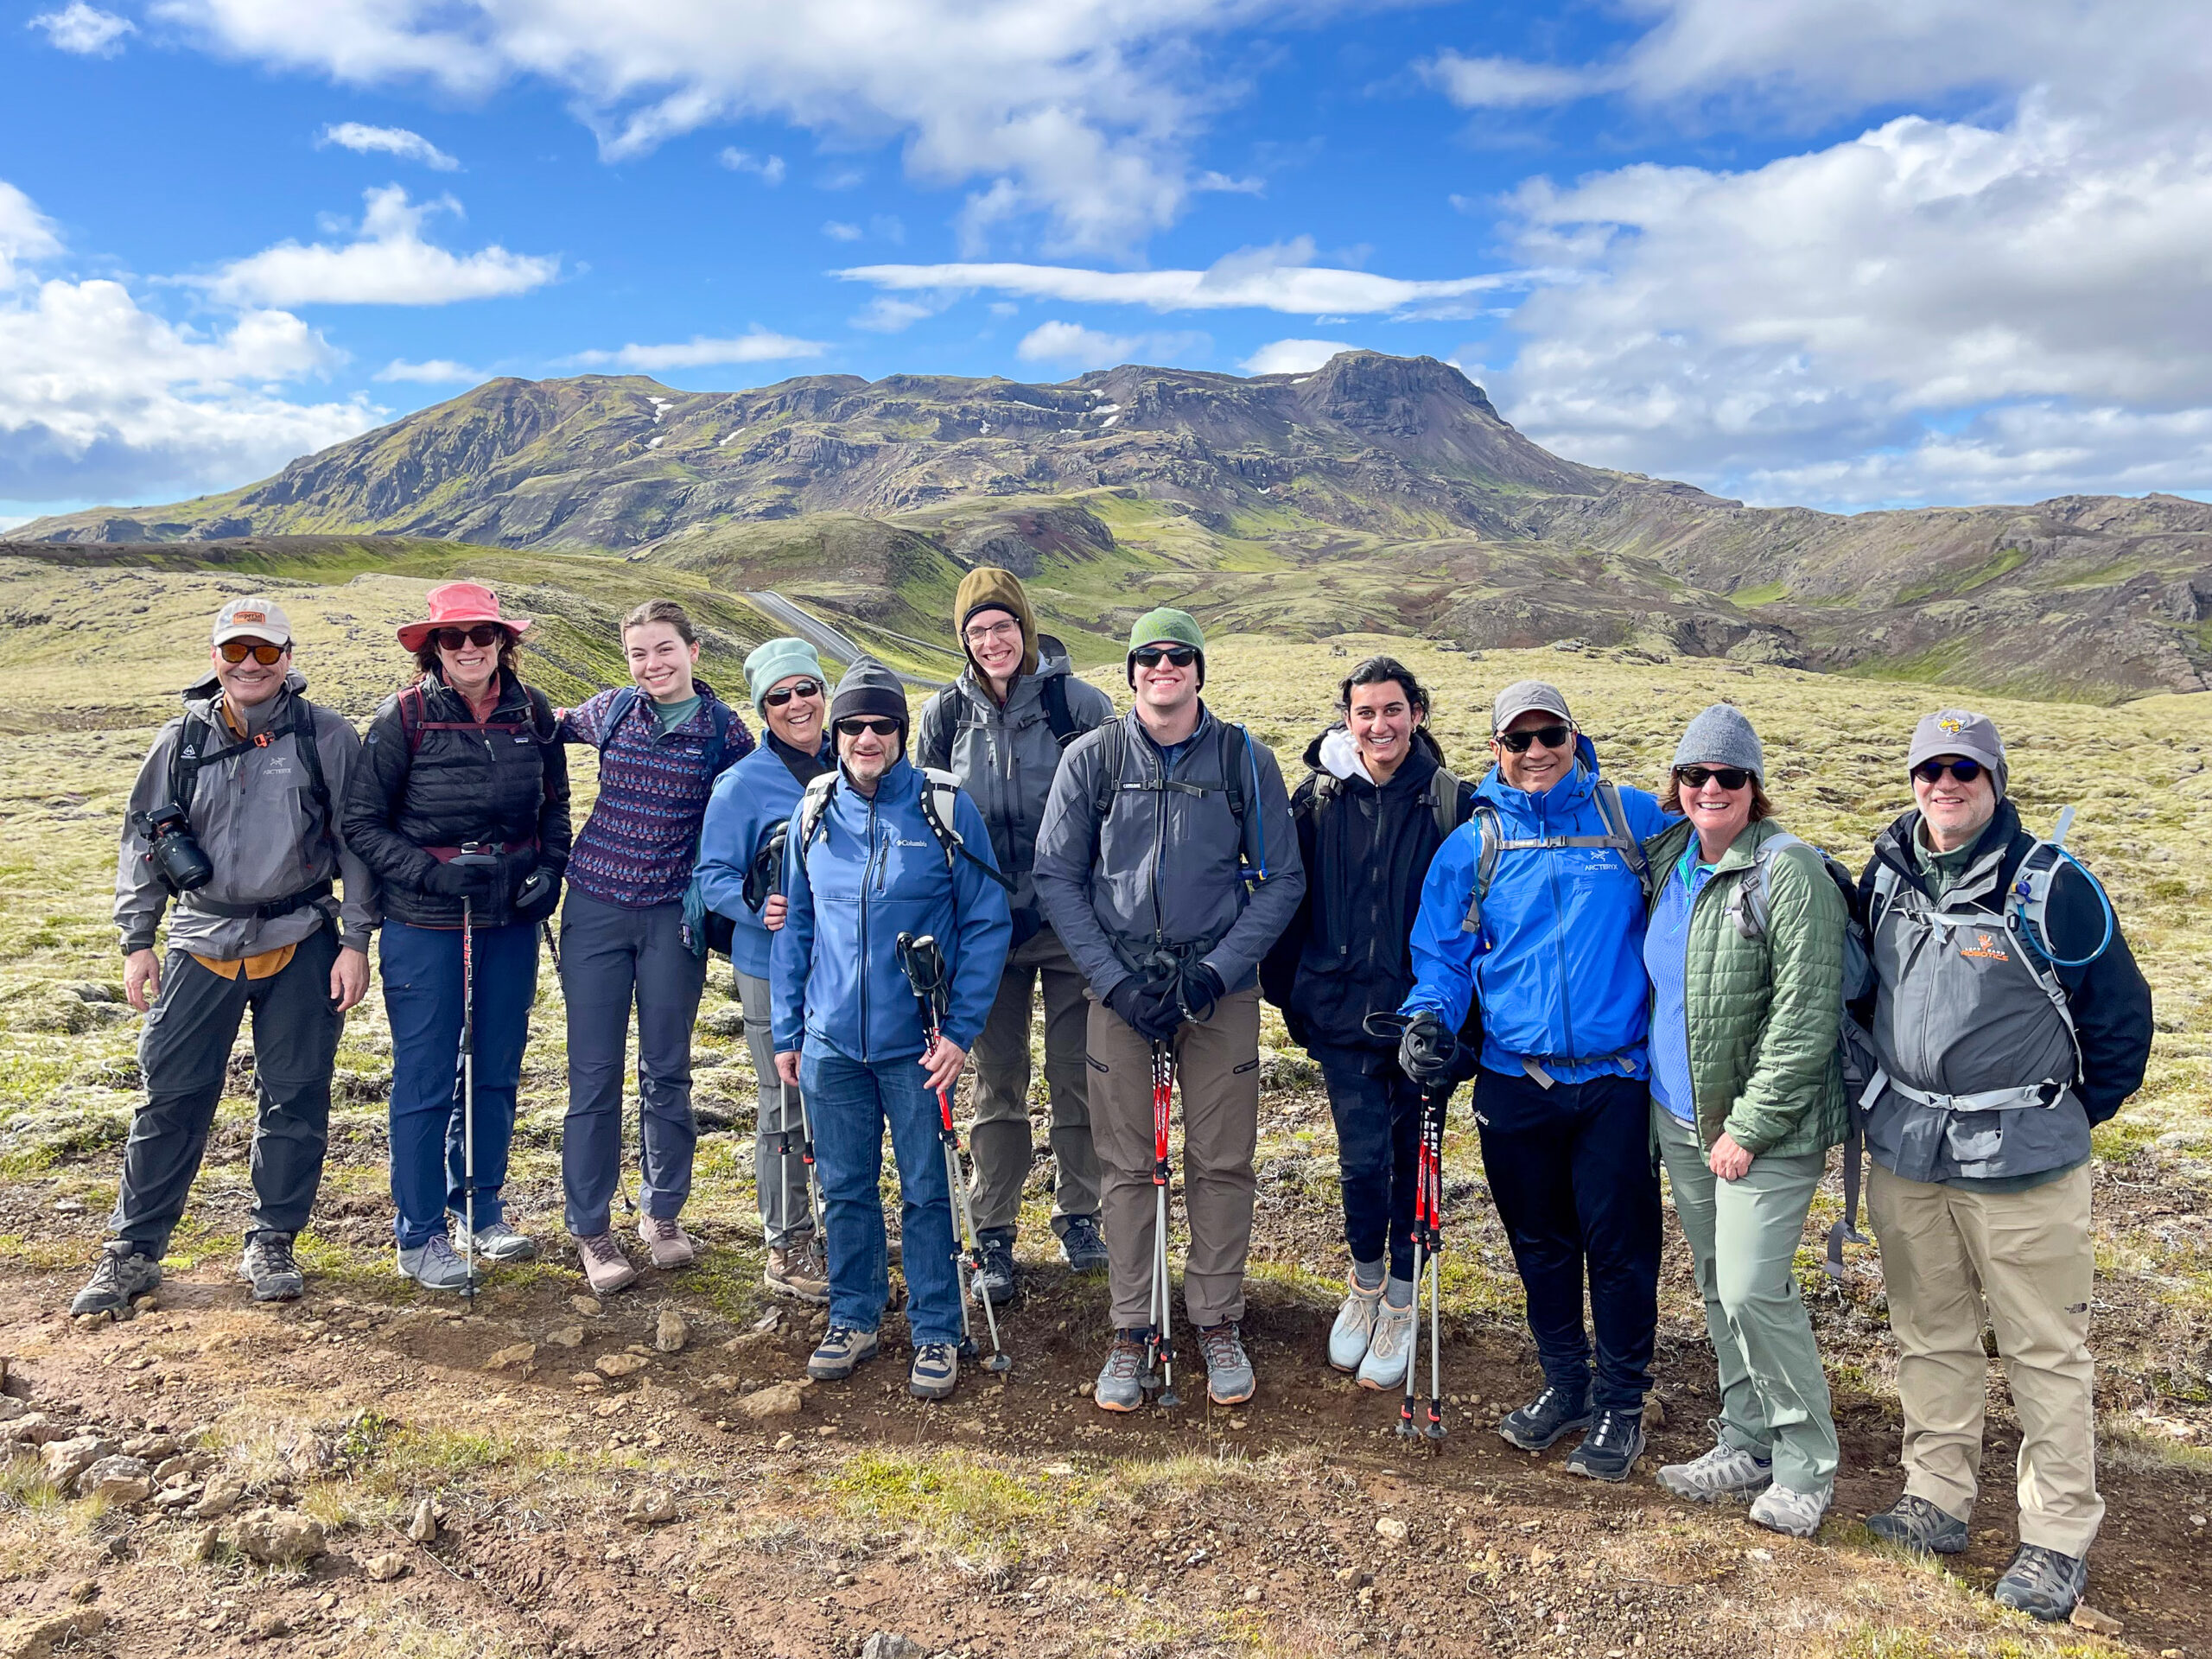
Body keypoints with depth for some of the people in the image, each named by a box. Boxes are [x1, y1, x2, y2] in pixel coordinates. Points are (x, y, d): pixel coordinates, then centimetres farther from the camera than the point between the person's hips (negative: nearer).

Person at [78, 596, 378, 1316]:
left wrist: (355, 940, -4)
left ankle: (271, 1243, 20)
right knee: (171, 1098, 4)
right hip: (203, 945, 2)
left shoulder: (327, 737, -2)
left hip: (301, 944, -1)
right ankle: (133, 1250, 18)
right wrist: (137, 941, 7)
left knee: (294, 1099, 5)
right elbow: (141, 841, 11)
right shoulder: (180, 742, 5)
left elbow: (357, 841, 0)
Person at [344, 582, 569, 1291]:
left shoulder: (532, 712, 1)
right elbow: (361, 821, -6)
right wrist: (429, 872, -17)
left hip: (512, 919, 4)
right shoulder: (404, 716, -9)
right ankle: (420, 1234, 17)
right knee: (426, 1080, 3)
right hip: (425, 923, -4)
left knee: (496, 1071, 14)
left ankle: (480, 1207, 33)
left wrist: (549, 866, -3)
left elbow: (555, 803, 13)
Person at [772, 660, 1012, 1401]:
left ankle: (936, 1333, 21)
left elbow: (988, 925, -4)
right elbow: (793, 925, 11)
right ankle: (853, 1318, 31)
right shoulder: (813, 811, 3)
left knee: (925, 1191, 6)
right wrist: (787, 1032, 10)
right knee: (845, 1187, 14)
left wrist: (960, 1029, -10)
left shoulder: (947, 811, -7)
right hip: (831, 1039, 3)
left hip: (916, 1041, -3)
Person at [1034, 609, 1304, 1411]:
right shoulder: (1092, 758, 0)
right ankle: (1131, 1330, 19)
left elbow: (1282, 879, 2)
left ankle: (1218, 1323, 23)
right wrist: (1115, 981, -9)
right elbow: (1057, 878, 1)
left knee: (1222, 1164, 6)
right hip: (1121, 987, 0)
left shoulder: (1246, 759, 0)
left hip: (1221, 987, 0)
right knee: (1127, 1166, 6)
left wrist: (1217, 969, -9)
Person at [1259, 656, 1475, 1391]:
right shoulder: (1319, 799, 0)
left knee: (1412, 1158, 10)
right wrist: (1289, 994, 8)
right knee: (1363, 1158, -2)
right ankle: (1365, 1280, 26)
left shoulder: (1452, 802, -5)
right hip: (1343, 1013, 1)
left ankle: (1399, 1303, 29)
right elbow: (1288, 898, 8)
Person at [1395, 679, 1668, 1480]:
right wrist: (1429, 1019, -10)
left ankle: (1621, 1404, 22)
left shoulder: (1633, 818, 1)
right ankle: (1564, 1383, 34)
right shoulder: (1473, 845, 5)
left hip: (1614, 1077, -2)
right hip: (1514, 1079, 2)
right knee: (1539, 1242, 14)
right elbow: (1442, 953, 8)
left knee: (1618, 1245, 3)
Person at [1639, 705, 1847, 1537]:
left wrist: (1748, 1126, -18)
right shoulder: (1668, 857, 7)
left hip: (1765, 1124, -7)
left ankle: (1806, 1462, 12)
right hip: (1678, 1114, 7)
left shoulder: (1789, 870, -15)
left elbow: (1807, 1015, -18)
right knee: (1718, 1288, 15)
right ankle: (1747, 1443, 30)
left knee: (1754, 1290, -8)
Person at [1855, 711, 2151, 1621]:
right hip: (1903, 1151, 5)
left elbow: (2120, 1016, -2)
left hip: (2022, 1164, -4)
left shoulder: (2051, 886, -10)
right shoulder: (1887, 873, 4)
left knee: (2046, 1350, 6)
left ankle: (2058, 1539, 19)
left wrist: (2066, 1118, 4)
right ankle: (1937, 1503, 29)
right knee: (1930, 1336, 15)